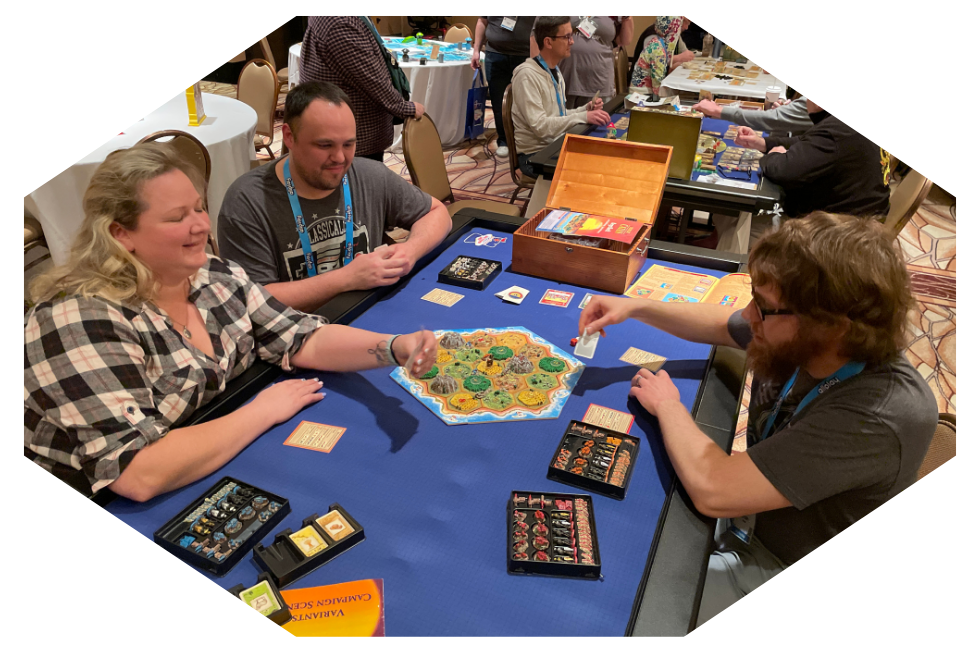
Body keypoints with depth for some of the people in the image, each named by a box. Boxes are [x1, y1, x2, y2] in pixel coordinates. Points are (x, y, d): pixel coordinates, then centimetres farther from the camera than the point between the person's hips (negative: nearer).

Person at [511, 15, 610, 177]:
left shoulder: (555, 71, 12)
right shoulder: (527, 75, -18)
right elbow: (539, 126, -25)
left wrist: (585, 109, 0)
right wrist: (583, 117, -27)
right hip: (535, 154, -8)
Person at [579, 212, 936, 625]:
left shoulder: (882, 418, -38)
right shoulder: (800, 343, -16)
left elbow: (713, 490, -40)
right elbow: (718, 323, 6)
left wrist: (667, 405, -23)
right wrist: (635, 308, -8)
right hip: (746, 513, 6)